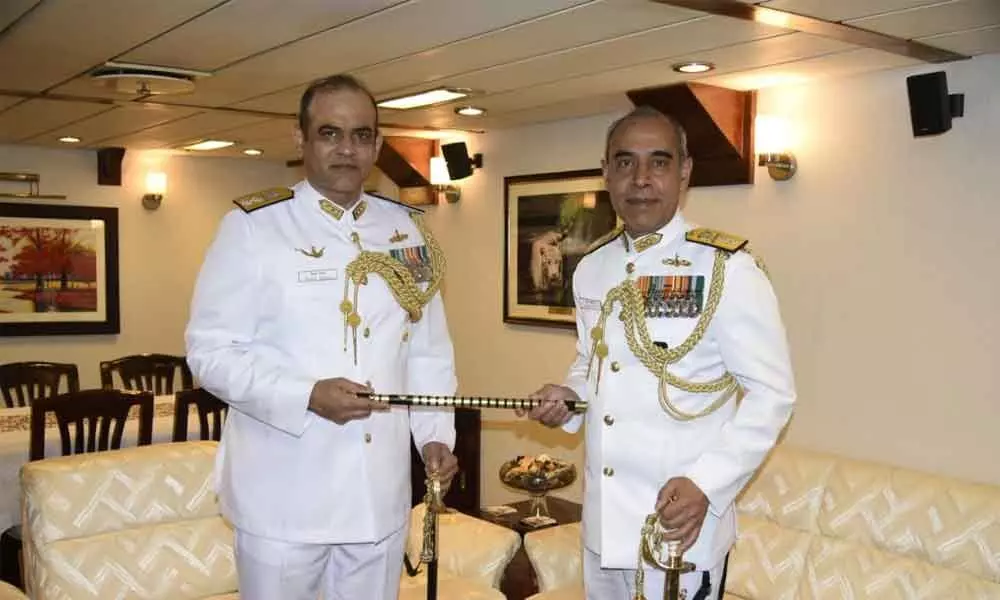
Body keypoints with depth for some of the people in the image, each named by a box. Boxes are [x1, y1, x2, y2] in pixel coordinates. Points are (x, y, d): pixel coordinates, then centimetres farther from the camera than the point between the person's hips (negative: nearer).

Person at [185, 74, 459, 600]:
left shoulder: (408, 232, 8)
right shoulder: (252, 225, -5)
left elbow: (429, 351, 12)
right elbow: (210, 350, -8)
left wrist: (436, 435, -1)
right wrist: (306, 396, -20)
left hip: (381, 492, 4)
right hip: (283, 495, -3)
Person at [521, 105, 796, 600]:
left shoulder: (728, 268, -14)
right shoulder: (591, 269, 5)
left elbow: (771, 393, -12)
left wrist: (707, 484, -21)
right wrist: (569, 397, -1)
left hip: (680, 518, -6)